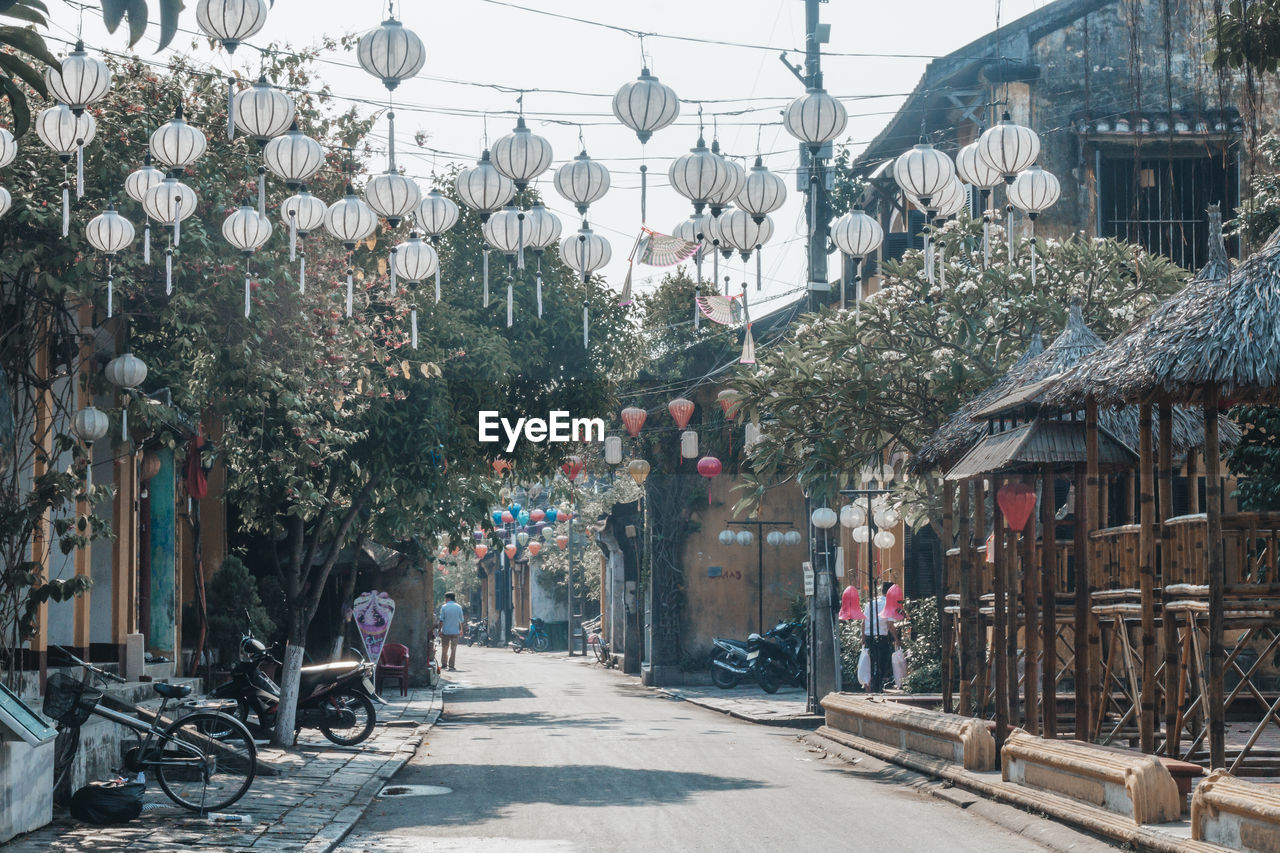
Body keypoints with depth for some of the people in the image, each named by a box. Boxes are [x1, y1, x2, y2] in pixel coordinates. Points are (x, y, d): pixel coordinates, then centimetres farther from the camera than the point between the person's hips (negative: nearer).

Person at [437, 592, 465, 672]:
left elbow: (441, 620, -5)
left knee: (444, 649, 13)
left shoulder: (444, 607, -3)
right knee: (453, 649, 3)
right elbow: (461, 620, 6)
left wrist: (440, 630, -1)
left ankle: (444, 664, 18)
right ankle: (451, 666, -1)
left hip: (445, 631, -1)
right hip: (455, 631, 1)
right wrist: (461, 630, 17)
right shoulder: (459, 607, 2)